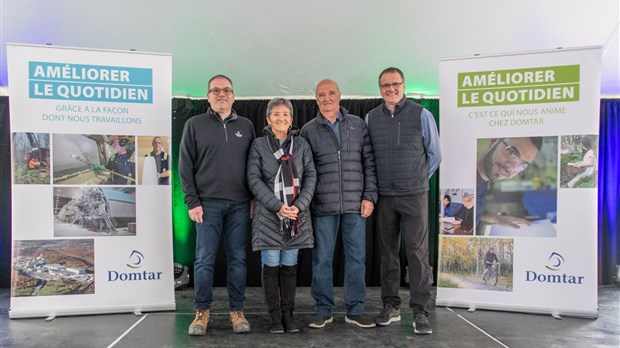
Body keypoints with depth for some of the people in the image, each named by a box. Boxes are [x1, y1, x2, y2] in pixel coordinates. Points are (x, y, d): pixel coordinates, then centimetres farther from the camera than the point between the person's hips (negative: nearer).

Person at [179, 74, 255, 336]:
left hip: (239, 205, 2)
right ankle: (202, 312, 14)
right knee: (205, 260, 1)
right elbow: (185, 165, 2)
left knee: (238, 259, 5)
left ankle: (237, 311, 15)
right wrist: (192, 201, -5)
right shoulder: (195, 125, 5)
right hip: (208, 203, -2)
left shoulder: (246, 126, 12)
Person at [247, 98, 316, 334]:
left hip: (297, 214, 2)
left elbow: (311, 176, 4)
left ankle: (288, 314, 18)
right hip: (268, 215, -2)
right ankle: (274, 316, 13)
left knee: (289, 266, 8)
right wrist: (277, 206, -14)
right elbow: (254, 179, -4)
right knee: (271, 266, 2)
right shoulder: (259, 145, 3)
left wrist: (299, 206, -10)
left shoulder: (301, 144, 8)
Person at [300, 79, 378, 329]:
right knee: (322, 259, 5)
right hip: (323, 205, -1)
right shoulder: (308, 130, 6)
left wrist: (370, 196, -1)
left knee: (356, 257, 6)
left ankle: (356, 310, 19)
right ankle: (323, 310, 18)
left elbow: (369, 163, 6)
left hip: (356, 204, 1)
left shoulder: (358, 124, 8)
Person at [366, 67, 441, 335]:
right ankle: (391, 306, 22)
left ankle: (420, 312, 6)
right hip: (384, 196, 3)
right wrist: (376, 185, 9)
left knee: (417, 252, -3)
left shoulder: (421, 115, -2)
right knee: (388, 252, 10)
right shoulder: (370, 118, 5)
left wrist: (417, 180, 10)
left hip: (414, 195, -2)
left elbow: (434, 154, 6)